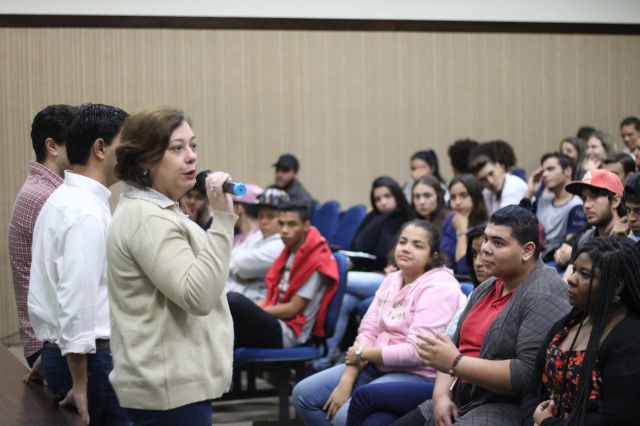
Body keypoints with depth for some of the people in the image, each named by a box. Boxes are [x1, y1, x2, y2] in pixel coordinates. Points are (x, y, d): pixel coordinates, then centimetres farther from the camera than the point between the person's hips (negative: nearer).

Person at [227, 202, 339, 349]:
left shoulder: (316, 261, -8)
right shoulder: (288, 254, 17)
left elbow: (293, 308, -12)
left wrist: (254, 312, -10)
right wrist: (250, 308, 0)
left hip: (289, 333, -9)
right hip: (275, 323, 9)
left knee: (233, 300, -30)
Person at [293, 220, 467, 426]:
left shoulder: (439, 287, -14)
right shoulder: (392, 280, 12)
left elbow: (416, 351, -22)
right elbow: (369, 332, 5)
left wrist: (362, 353, -10)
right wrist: (345, 383, -8)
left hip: (418, 376, -9)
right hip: (377, 366, 9)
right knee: (304, 394, 2)